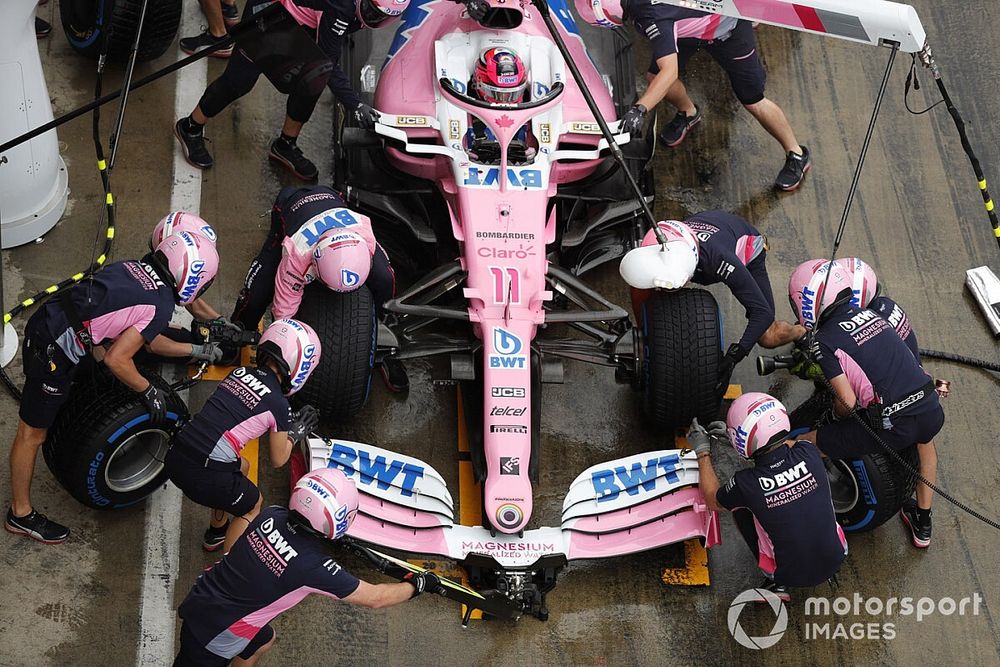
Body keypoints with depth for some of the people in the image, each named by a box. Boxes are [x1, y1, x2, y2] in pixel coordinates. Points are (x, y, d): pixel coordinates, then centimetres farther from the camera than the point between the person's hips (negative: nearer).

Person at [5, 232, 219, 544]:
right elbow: (117, 360, -18)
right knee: (32, 434, 8)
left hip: (42, 321, 7)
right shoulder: (160, 307, -14)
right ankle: (20, 514, 23)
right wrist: (149, 392, -3)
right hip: (53, 355, -7)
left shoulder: (130, 267, 7)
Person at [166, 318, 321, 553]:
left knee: (241, 467, 34)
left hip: (176, 456, 7)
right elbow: (278, 460, 7)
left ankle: (216, 534, 51)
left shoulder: (240, 372, 9)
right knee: (252, 505, 22)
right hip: (203, 475, -7)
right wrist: (294, 433, 24)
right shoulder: (278, 404, -8)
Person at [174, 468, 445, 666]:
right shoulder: (313, 566, -28)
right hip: (216, 633, -7)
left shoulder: (272, 515, -12)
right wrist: (420, 584, -1)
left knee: (263, 641, 29)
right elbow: (374, 598, -16)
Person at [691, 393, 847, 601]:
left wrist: (702, 452, 10)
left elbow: (713, 501, 1)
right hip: (836, 559, 3)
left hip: (791, 574, -3)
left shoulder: (746, 484, -25)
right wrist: (732, 436, 13)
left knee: (739, 506, 11)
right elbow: (790, 443, 11)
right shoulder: (808, 454, -18)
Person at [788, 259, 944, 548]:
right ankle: (922, 525, 53)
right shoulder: (871, 313, 15)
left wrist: (834, 416, 12)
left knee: (805, 447, 9)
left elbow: (847, 401, -10)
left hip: (892, 427, -7)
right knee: (925, 437, 43)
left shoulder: (823, 342, -4)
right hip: (932, 412, 7)